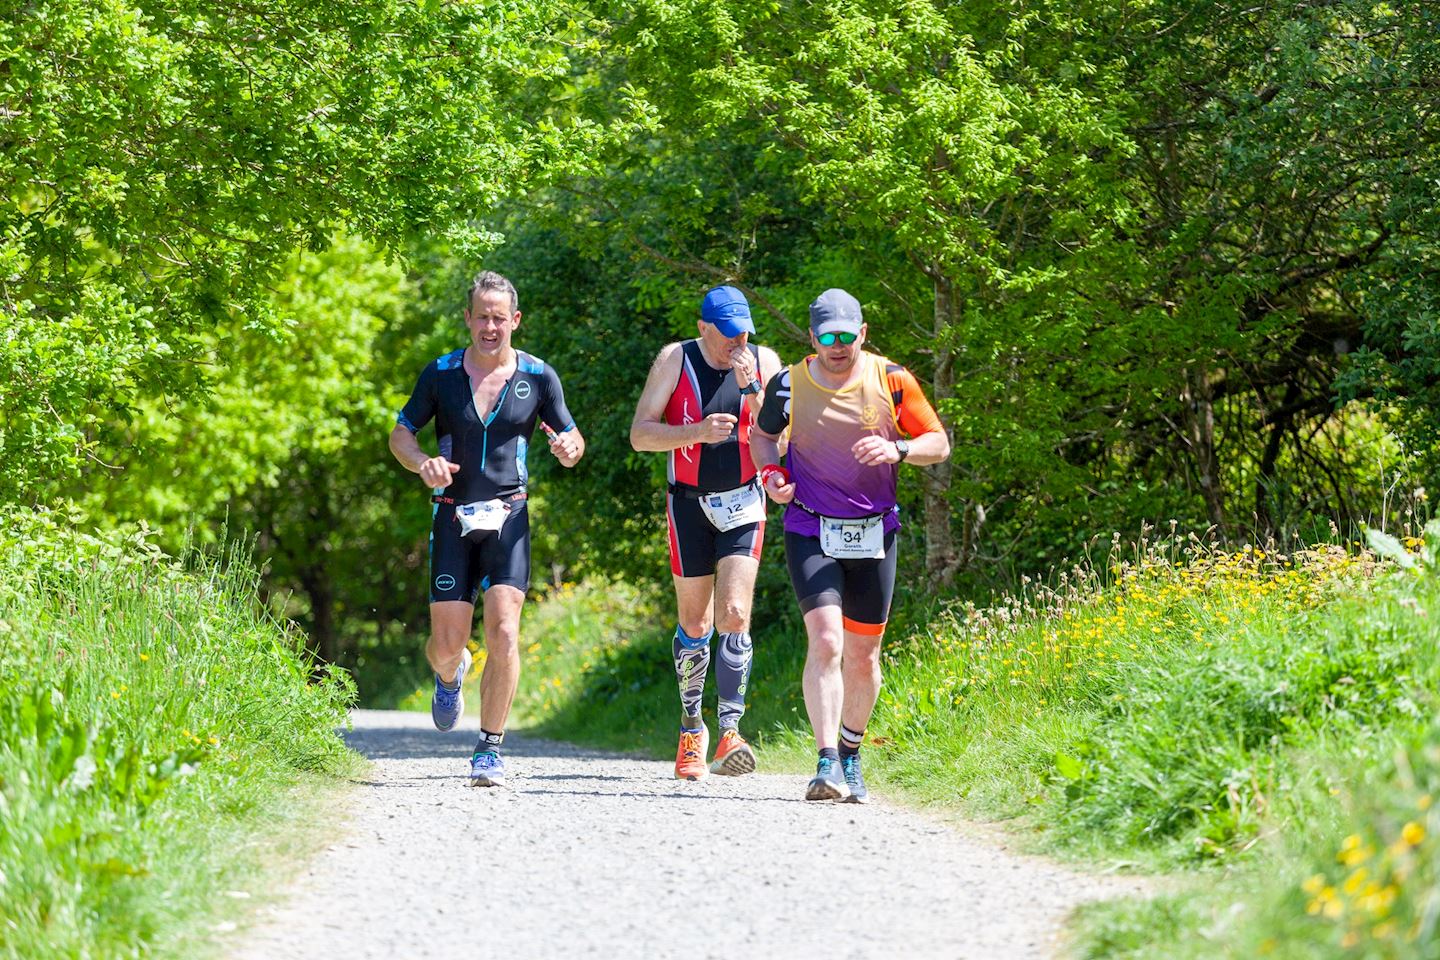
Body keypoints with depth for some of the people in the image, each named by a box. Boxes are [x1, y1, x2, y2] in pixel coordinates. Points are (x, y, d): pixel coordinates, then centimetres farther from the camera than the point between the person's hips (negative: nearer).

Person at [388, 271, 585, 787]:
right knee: (447, 643, 0)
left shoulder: (539, 377, 3)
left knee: (503, 633, -16)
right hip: (453, 516, 1)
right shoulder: (441, 373, 2)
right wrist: (424, 464, -13)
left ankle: (490, 748, -7)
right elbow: (400, 433, 9)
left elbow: (571, 439, 11)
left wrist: (569, 448, -14)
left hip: (508, 515, -1)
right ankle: (450, 674, 39)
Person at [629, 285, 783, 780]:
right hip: (689, 503, 0)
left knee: (735, 615, -15)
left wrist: (753, 391, -20)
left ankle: (730, 732, -17)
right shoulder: (675, 360, -6)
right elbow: (640, 434, -8)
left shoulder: (764, 362, -3)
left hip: (743, 503, 0)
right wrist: (698, 431, -22)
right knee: (694, 624, 6)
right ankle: (691, 731, 22)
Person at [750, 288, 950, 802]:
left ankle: (850, 757, 29)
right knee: (825, 640, -19)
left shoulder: (892, 381, -4)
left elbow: (939, 443, 2)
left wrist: (897, 449, -18)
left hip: (873, 533, 2)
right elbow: (762, 434, 17)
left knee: (863, 654, 8)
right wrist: (770, 474, -4)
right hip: (811, 532, -2)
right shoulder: (789, 385, -3)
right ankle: (827, 764, -22)